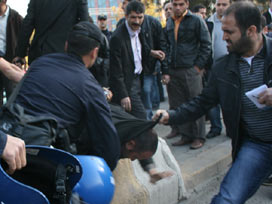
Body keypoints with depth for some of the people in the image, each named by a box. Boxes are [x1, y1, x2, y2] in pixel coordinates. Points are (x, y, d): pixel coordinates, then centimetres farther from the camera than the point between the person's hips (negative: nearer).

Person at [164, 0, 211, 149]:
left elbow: (206, 45, -3)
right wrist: (167, 66, 10)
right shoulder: (169, 23, 14)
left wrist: (199, 65, -9)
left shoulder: (196, 21, -2)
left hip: (191, 70, -5)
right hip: (173, 71, 5)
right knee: (178, 105, 7)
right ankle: (186, 135, 18)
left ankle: (199, 137, 9)